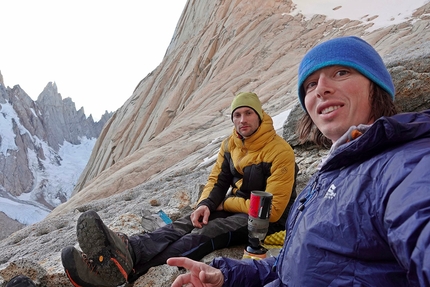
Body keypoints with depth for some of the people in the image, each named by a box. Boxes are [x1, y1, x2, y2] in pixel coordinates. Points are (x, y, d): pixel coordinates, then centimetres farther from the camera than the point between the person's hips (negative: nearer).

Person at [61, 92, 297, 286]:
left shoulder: (280, 152, -19)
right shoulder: (230, 144, 3)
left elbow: (273, 209, -22)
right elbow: (217, 179, 7)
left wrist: (224, 204, -14)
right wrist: (206, 204, -17)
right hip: (233, 206, 7)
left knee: (207, 233, -34)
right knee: (184, 225, -24)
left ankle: (125, 266, -53)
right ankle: (125, 251, -49)